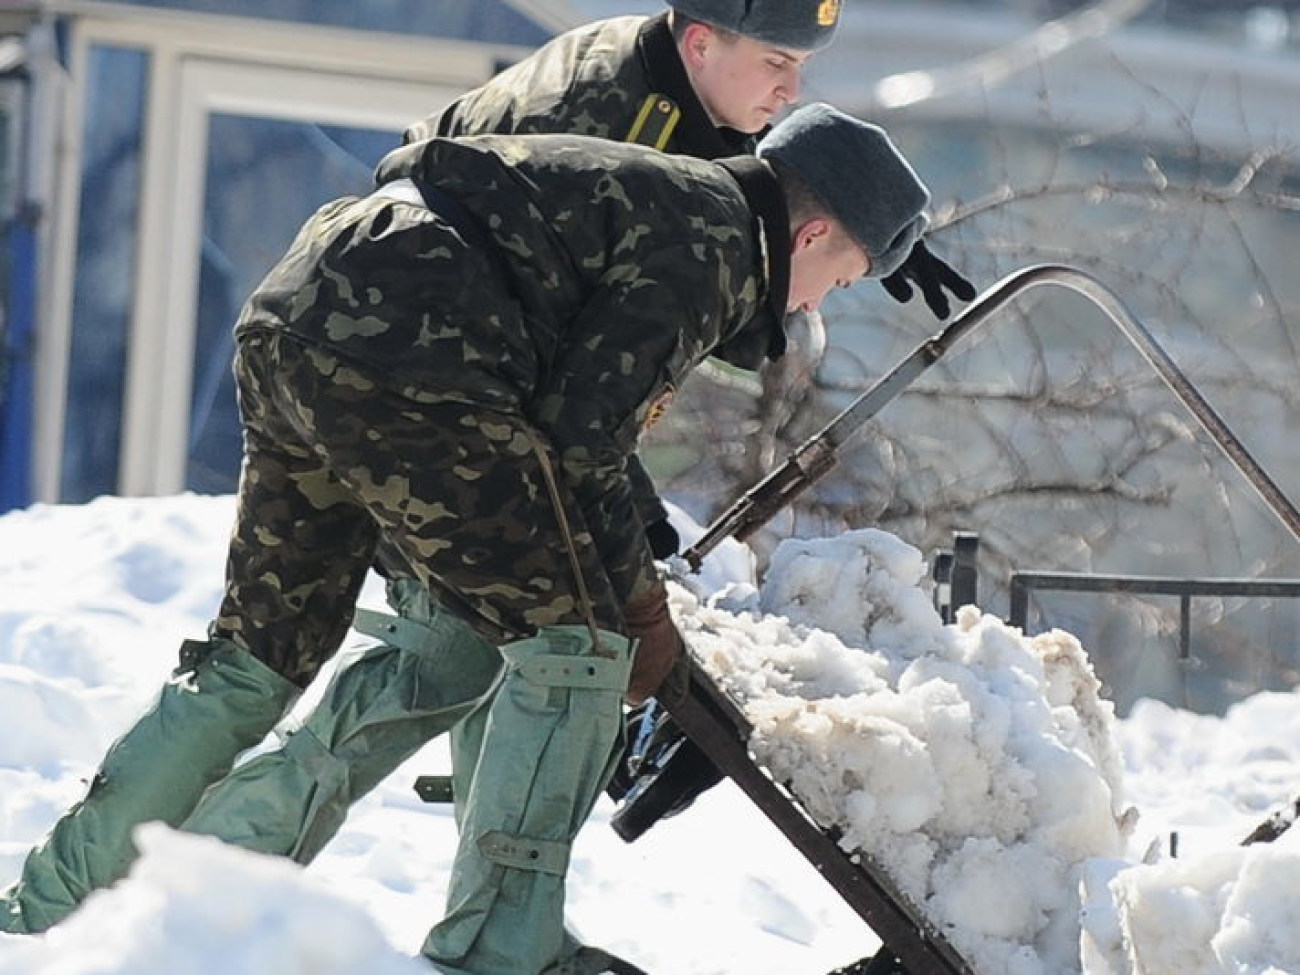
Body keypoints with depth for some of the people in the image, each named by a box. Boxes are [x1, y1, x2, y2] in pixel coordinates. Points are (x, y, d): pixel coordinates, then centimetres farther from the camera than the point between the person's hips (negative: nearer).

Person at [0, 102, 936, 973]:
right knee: (576, 638, -3)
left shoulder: (658, 195, 27)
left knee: (259, 654, 19)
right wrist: (644, 613, 4)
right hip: (395, 358, -10)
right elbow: (577, 444, -8)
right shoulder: (711, 240, -2)